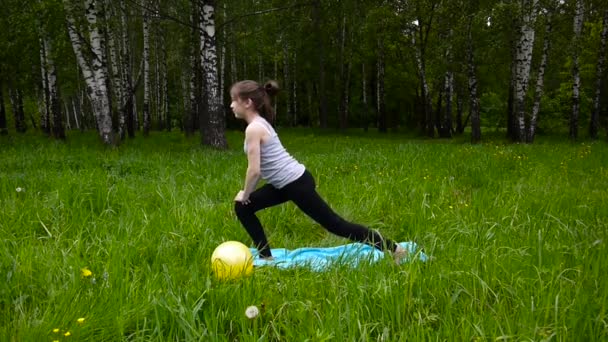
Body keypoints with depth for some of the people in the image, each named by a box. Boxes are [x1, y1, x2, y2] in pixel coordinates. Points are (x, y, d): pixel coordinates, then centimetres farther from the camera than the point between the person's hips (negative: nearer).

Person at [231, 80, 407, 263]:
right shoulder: (260, 123, 13)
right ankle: (266, 257, 18)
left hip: (296, 183, -10)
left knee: (335, 224, -3)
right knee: (243, 208, 12)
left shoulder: (253, 129, -17)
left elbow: (254, 170, -19)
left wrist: (245, 195, -4)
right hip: (291, 181, 10)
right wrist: (248, 193, 18)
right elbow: (261, 167, 20)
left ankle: (395, 249, 5)